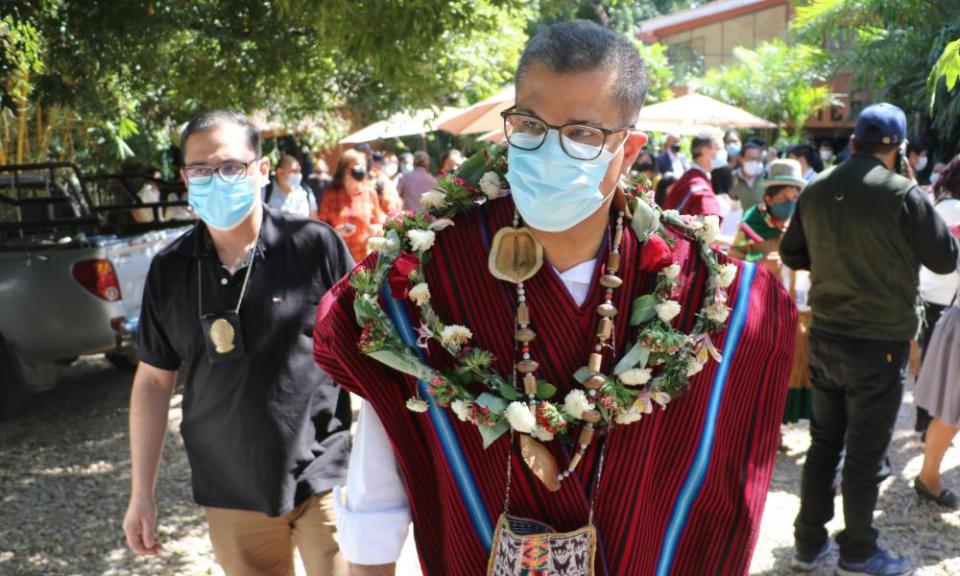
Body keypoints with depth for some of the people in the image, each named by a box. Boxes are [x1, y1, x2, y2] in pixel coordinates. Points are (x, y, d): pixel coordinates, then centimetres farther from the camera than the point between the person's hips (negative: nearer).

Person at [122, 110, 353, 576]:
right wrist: (141, 493, 8)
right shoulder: (169, 270, 1)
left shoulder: (315, 245, -10)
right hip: (231, 496, 3)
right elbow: (153, 381, 8)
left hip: (326, 480, -3)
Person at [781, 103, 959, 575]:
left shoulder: (816, 189, -1)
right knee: (866, 454, 9)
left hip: (824, 337, 5)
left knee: (824, 442, 17)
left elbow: (792, 254, 11)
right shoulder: (903, 194, -17)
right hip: (879, 343, -5)